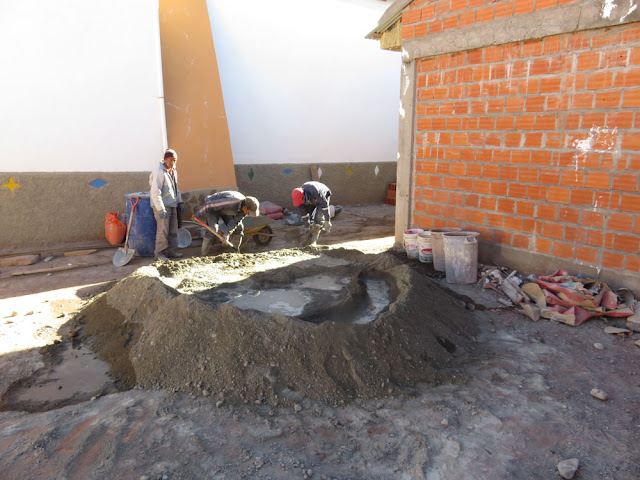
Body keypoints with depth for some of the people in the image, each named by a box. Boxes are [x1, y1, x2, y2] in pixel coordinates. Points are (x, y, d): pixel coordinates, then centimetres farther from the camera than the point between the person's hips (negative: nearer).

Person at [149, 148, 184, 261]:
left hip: (172, 205, 9)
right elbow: (155, 192, -21)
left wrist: (180, 202, 19)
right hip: (161, 205, -9)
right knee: (163, 229, -8)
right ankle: (159, 252, 5)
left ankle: (170, 251, 19)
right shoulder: (159, 172, -17)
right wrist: (161, 209, -23)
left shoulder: (173, 171, 12)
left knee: (173, 229, 10)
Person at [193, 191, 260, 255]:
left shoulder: (246, 206, -21)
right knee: (212, 230, -22)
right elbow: (208, 205, -34)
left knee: (239, 227, -1)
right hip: (212, 207, -6)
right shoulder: (230, 203, -43)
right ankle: (204, 254, -8)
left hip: (225, 209, 7)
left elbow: (235, 221, -12)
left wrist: (227, 233, -21)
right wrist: (198, 215, -20)